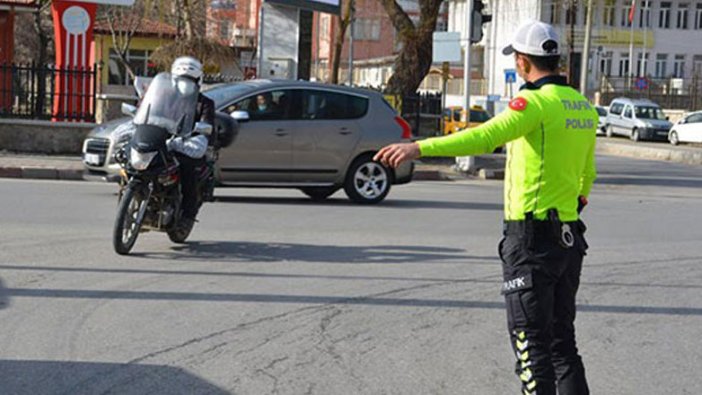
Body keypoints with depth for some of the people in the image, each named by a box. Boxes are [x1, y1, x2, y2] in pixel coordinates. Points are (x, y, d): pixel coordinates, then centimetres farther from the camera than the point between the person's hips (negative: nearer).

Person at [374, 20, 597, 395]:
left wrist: (420, 147, -35)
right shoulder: (584, 107, 11)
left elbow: (484, 137, -30)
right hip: (569, 236, 8)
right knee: (561, 339, 17)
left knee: (531, 342, 0)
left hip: (531, 238, -8)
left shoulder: (537, 101, -14)